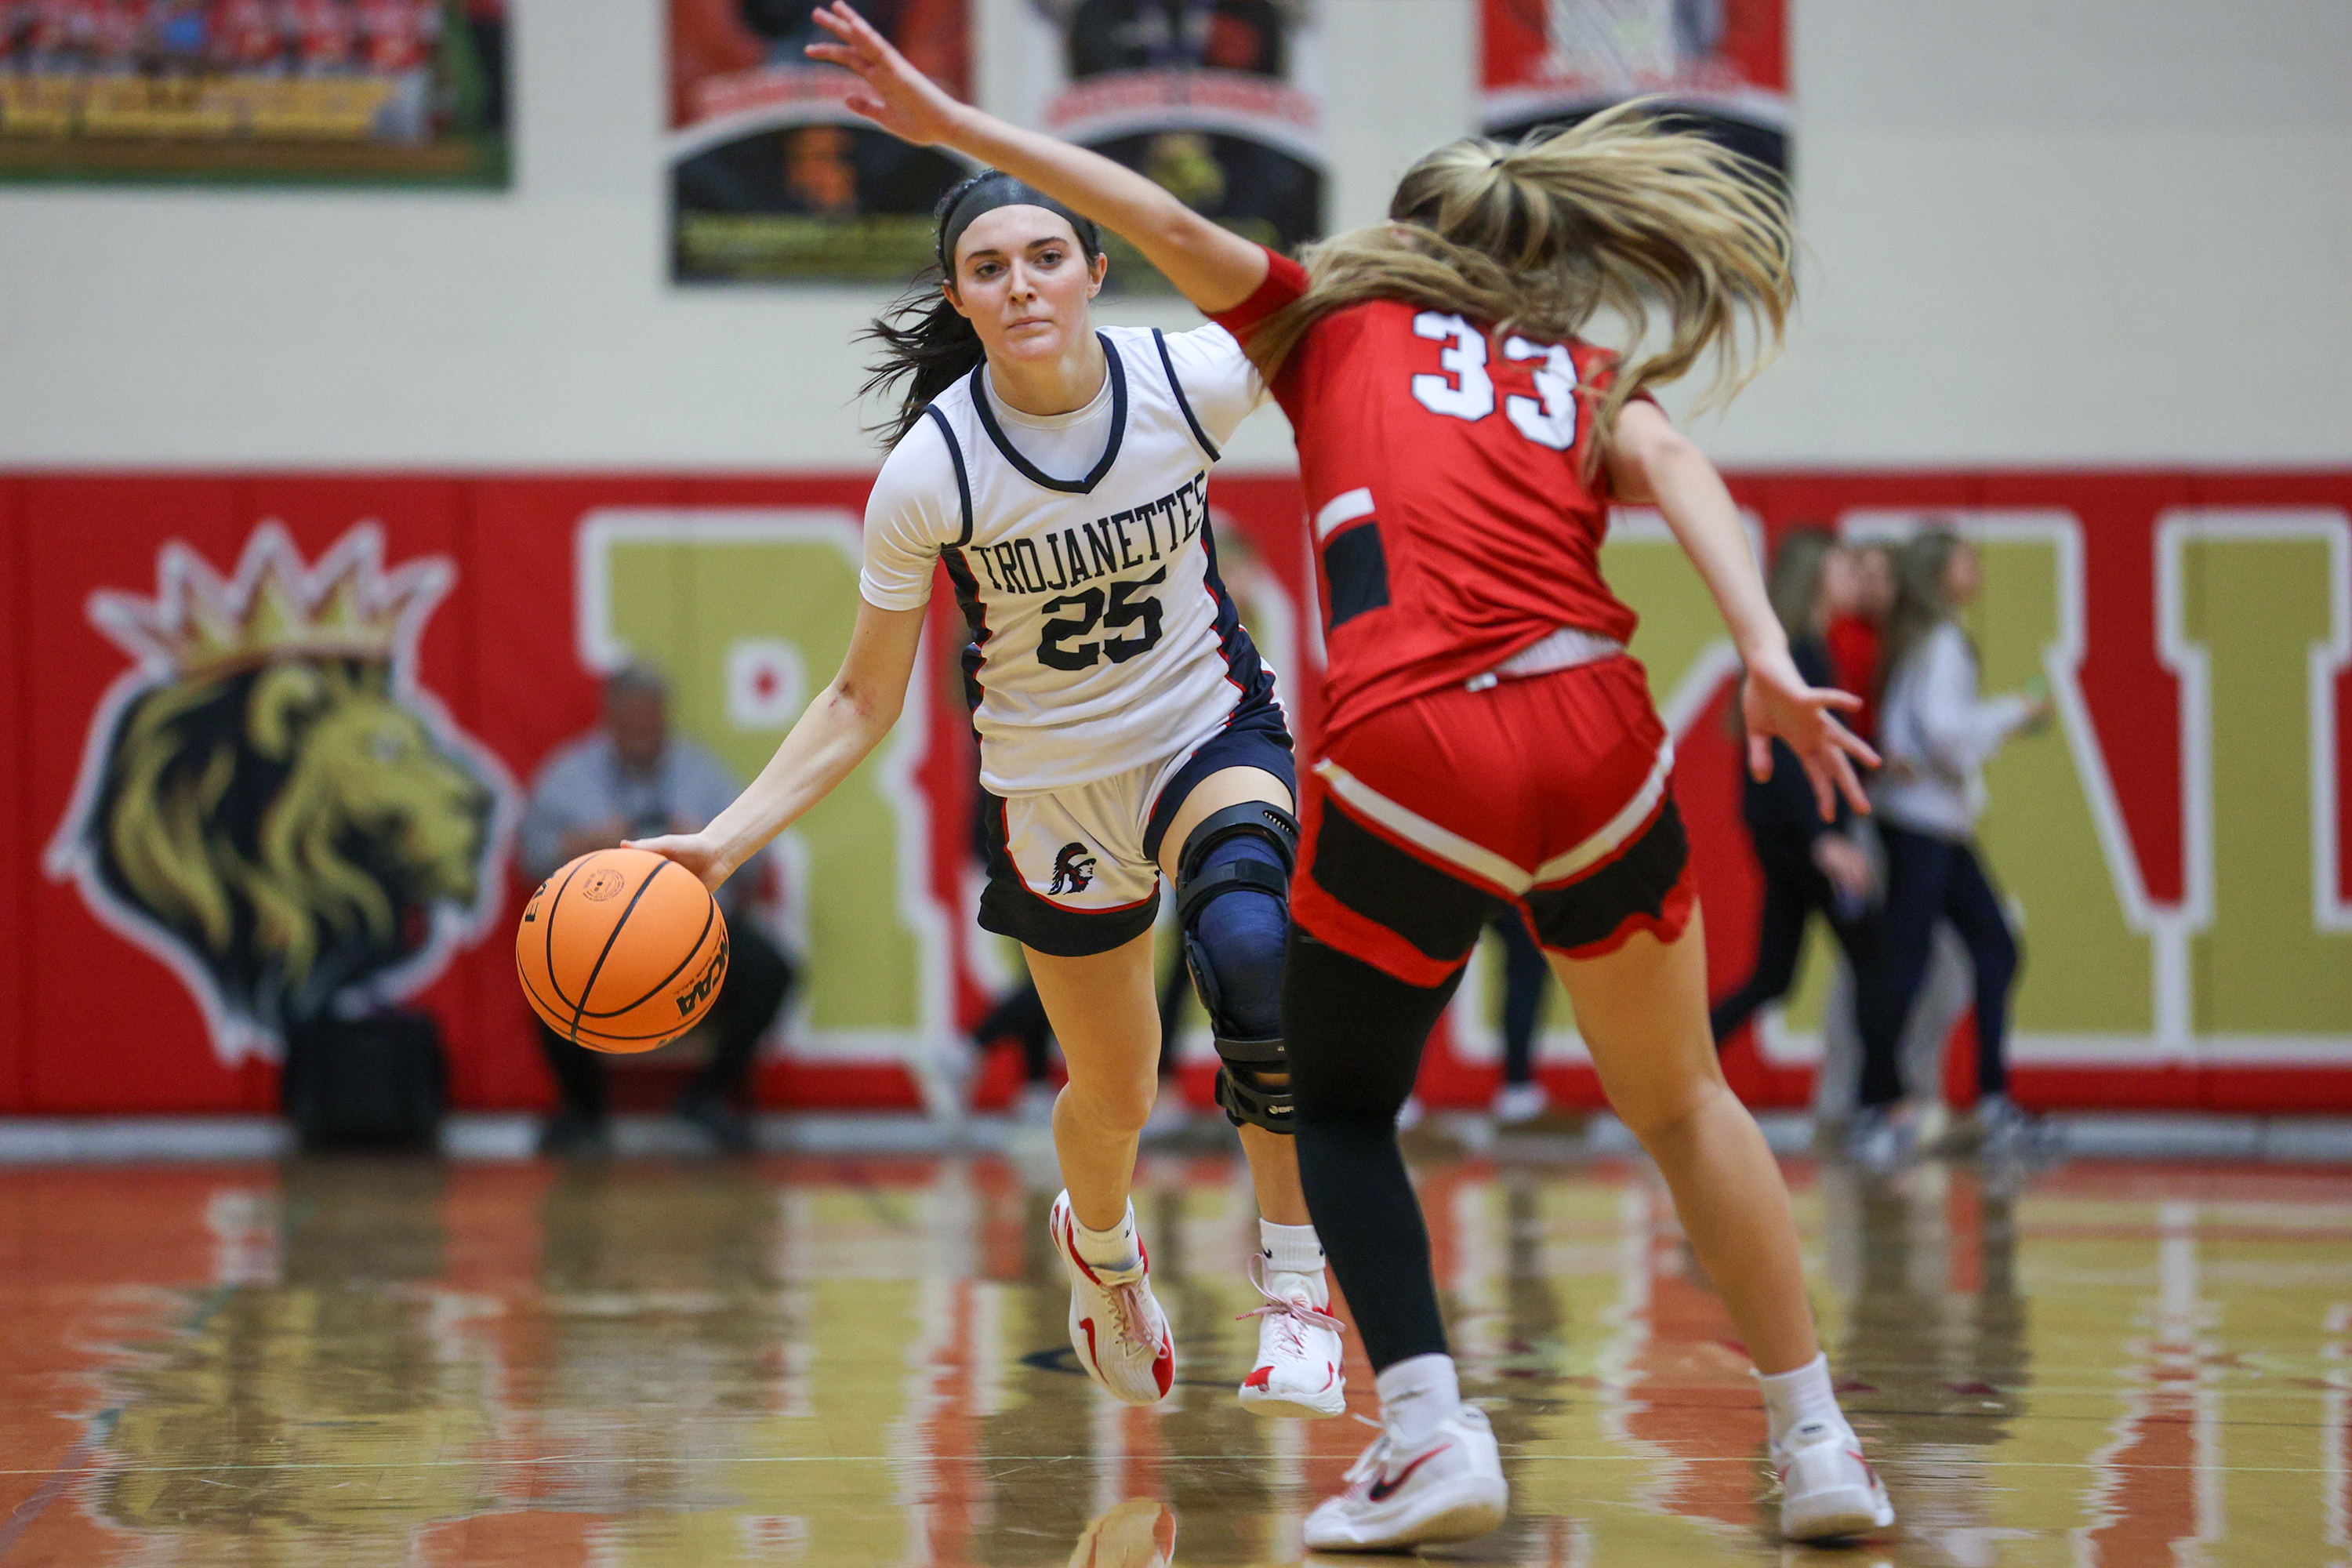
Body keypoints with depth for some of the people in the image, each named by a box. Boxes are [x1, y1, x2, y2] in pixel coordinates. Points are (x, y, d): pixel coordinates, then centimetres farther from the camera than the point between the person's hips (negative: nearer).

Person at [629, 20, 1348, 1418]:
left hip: (1212, 736, 0)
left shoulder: (1193, 380, -20)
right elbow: (866, 700, -12)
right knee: (1115, 1096, 15)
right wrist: (732, 837, -22)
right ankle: (1101, 1247, 54)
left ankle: (1296, 1280, -22)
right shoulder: (930, 474, -22)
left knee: (1253, 948, -34)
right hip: (1053, 790, 1)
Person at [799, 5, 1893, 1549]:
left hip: (1406, 757, -2)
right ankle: (1819, 1449, 16)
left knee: (1339, 1109, 18)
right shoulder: (1587, 374, 23)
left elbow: (1170, 223, 10)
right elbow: (1674, 470, 2)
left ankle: (1431, 1428, -2)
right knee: (1681, 1102, 22)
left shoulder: (1340, 319, 22)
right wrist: (1766, 654, -11)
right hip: (1593, 739, 2)